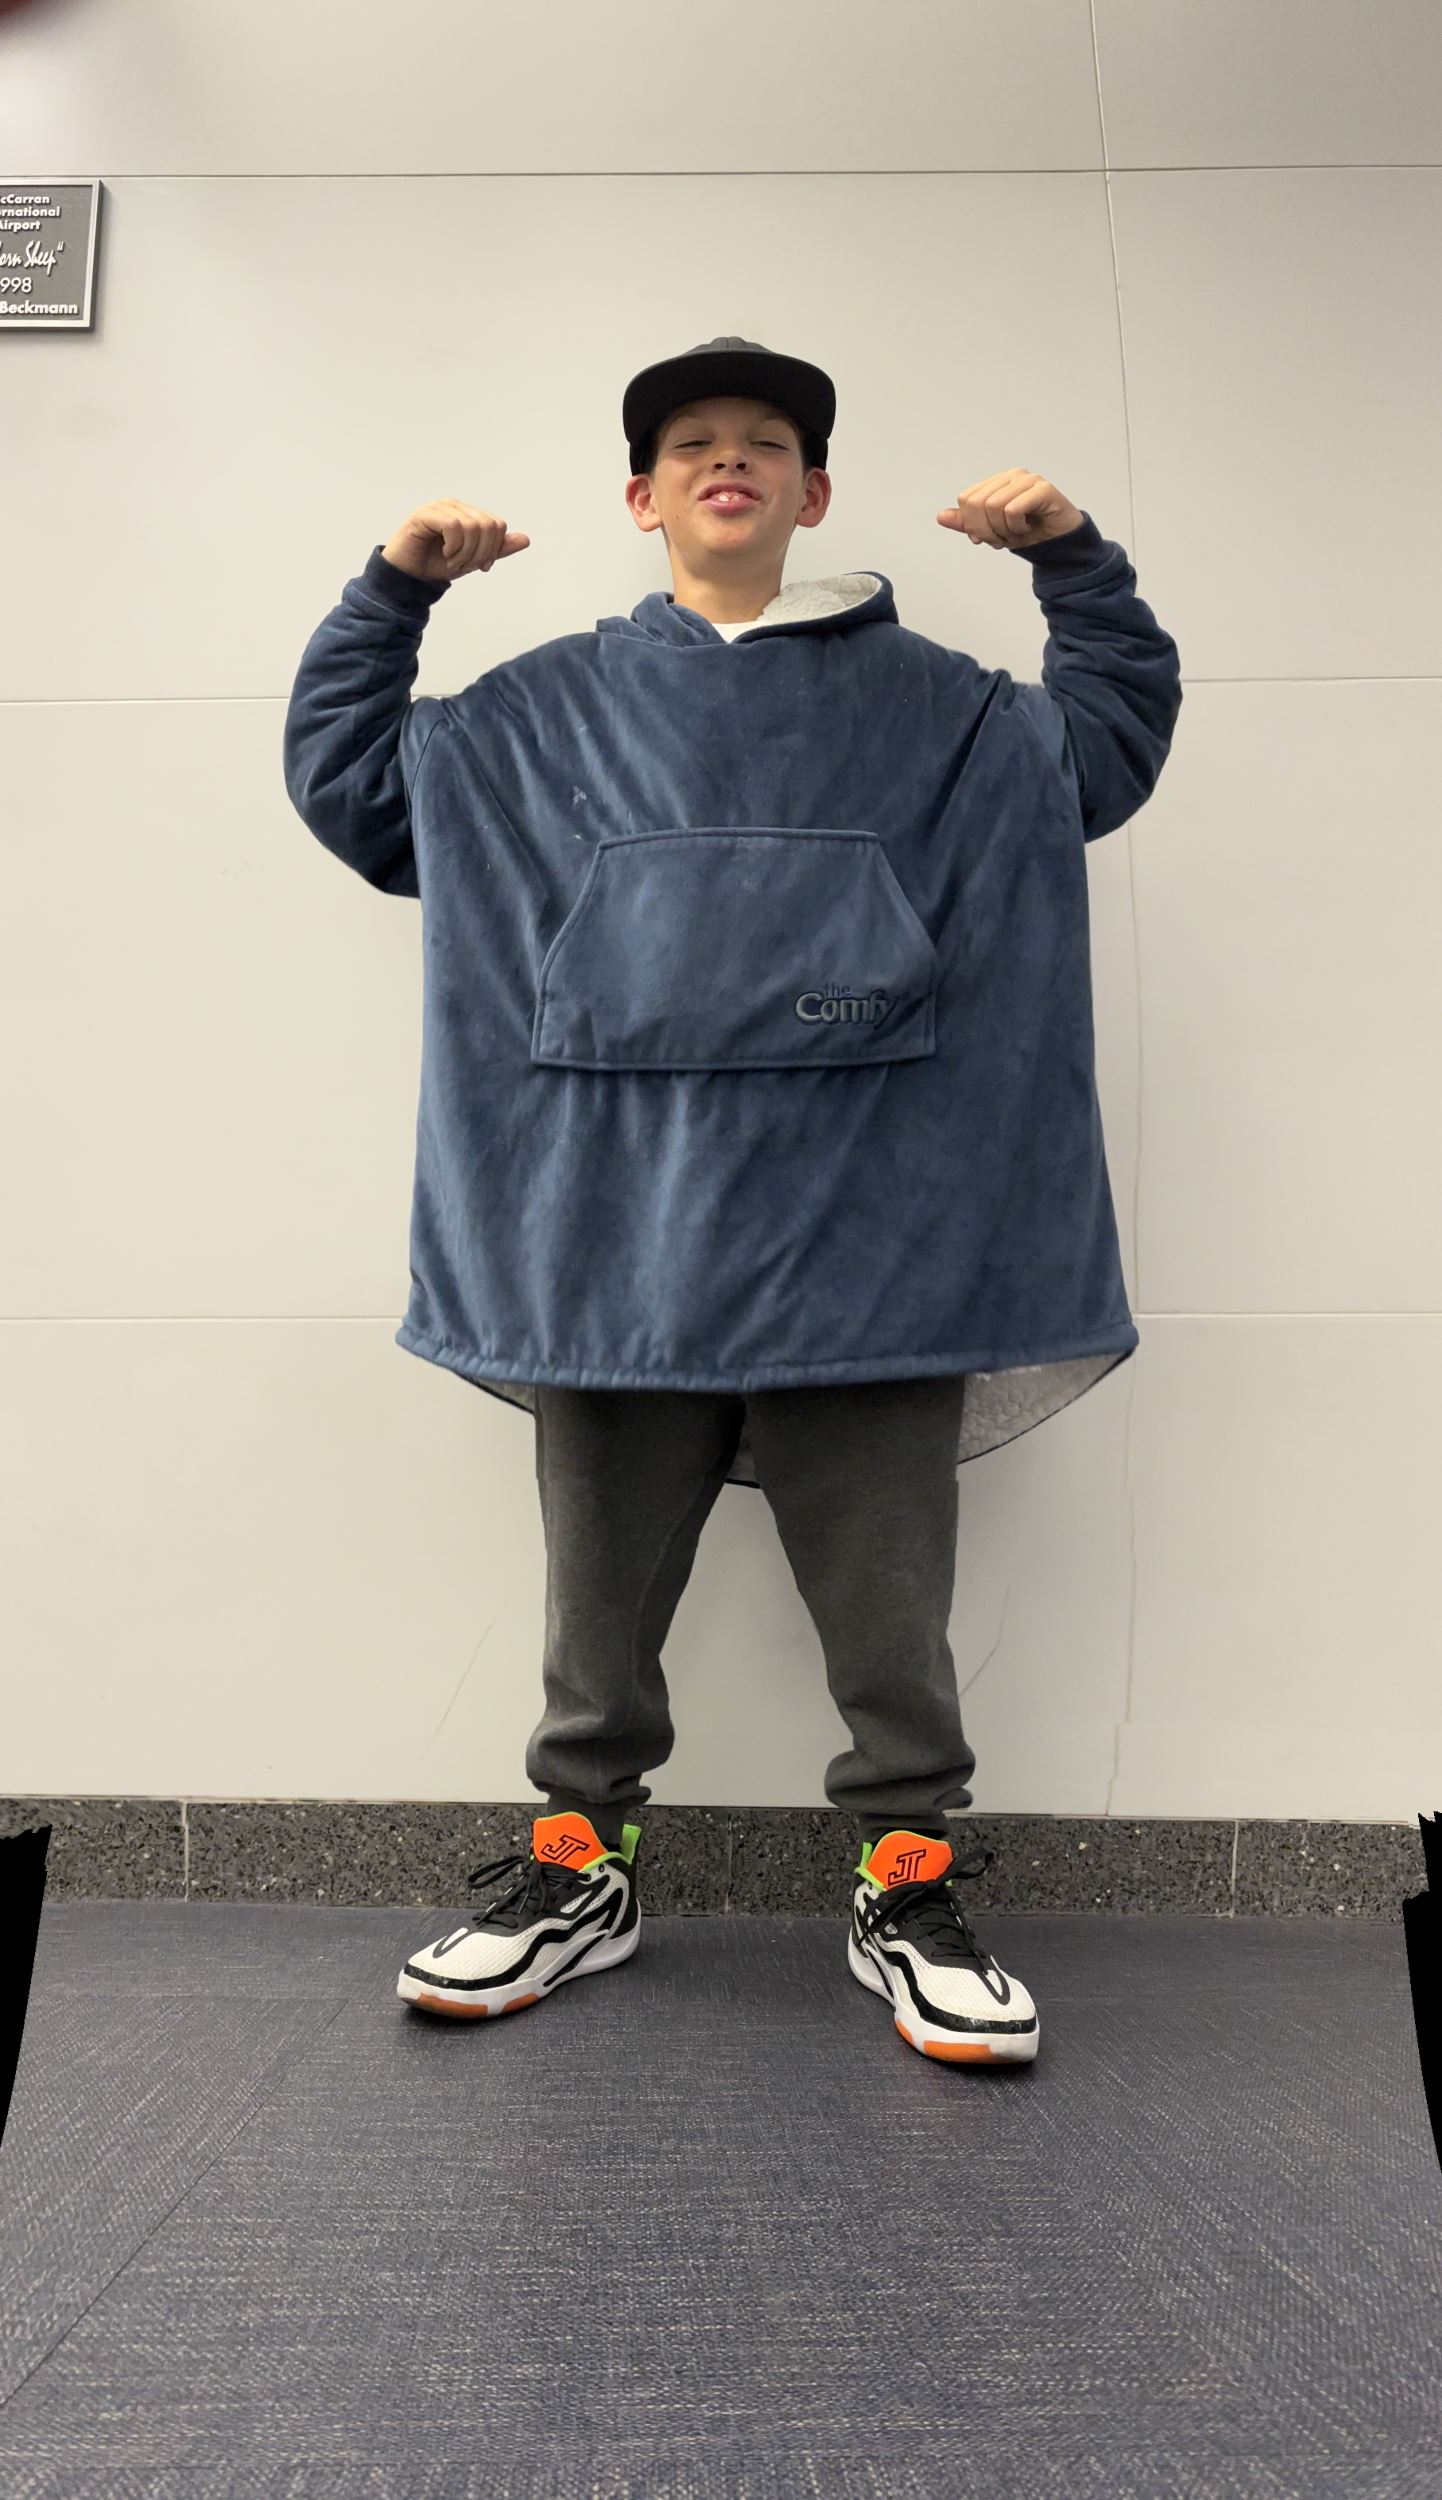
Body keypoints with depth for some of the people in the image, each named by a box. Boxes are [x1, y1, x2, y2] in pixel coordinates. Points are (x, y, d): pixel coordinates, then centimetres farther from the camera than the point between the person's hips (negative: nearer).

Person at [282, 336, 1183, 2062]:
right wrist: (393, 595, 11)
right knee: (602, 1585, 10)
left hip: (865, 1229, 0)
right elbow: (342, 781, 21)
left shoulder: (922, 699, 18)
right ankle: (576, 1869, 27)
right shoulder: (548, 708, 18)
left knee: (888, 1589, 4)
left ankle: (909, 1889, 20)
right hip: (616, 1224, 1)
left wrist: (1073, 559, 7)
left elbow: (1112, 748, 19)